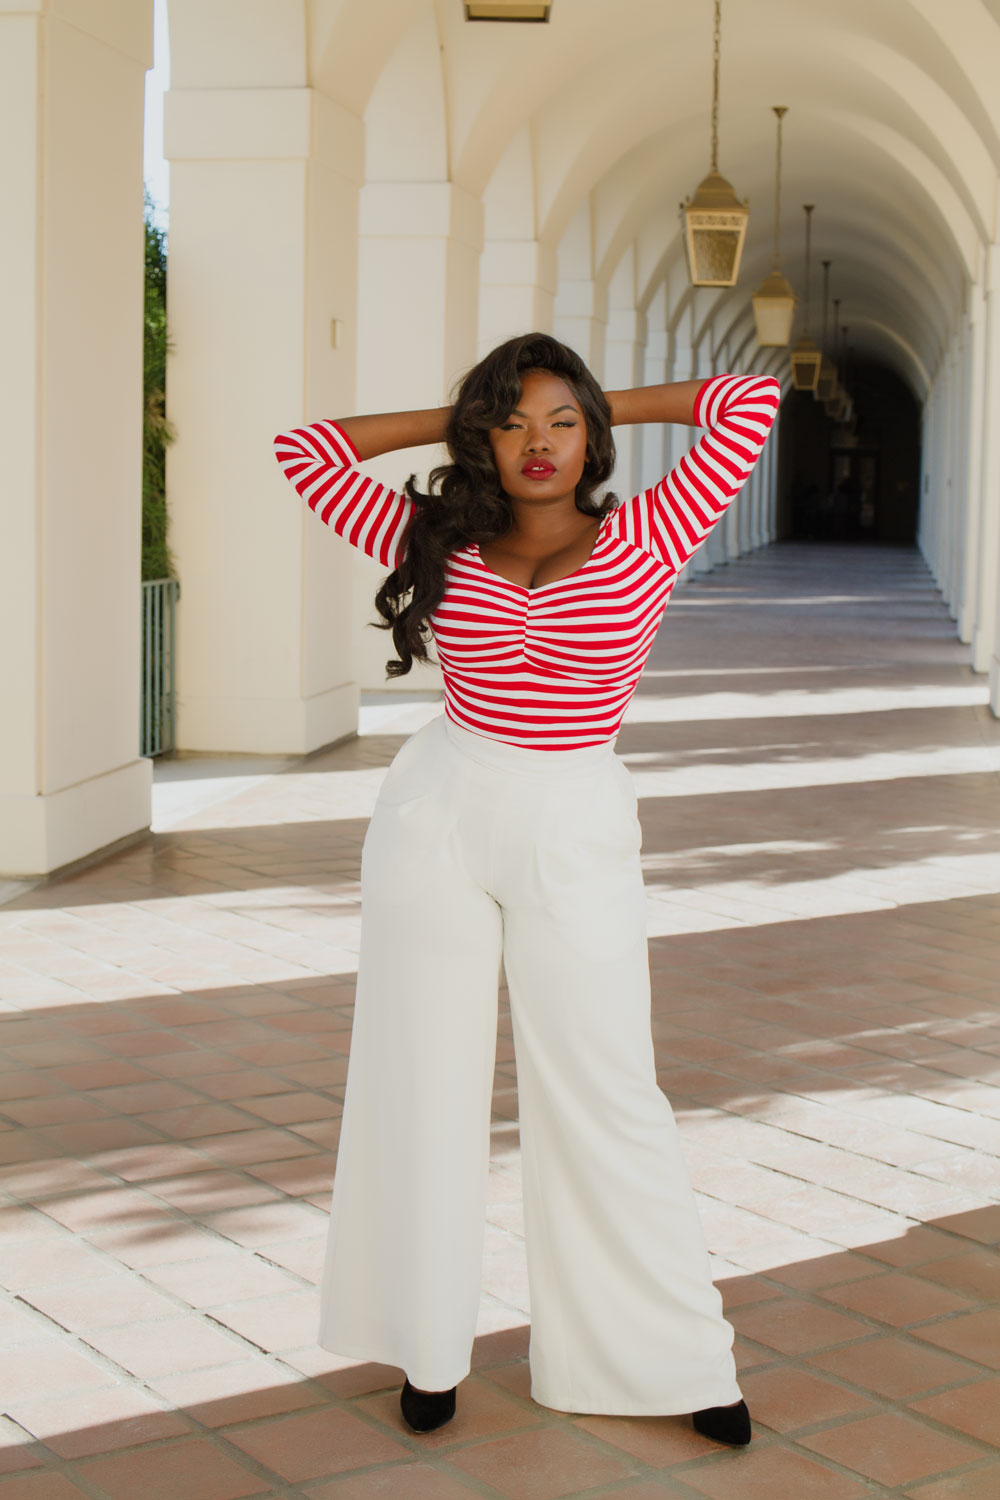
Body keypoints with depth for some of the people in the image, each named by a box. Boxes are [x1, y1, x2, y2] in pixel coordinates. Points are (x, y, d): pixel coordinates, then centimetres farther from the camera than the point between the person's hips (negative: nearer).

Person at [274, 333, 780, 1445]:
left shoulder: (644, 543, -4)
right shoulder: (440, 550, 1)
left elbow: (751, 403, -7)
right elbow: (305, 452, 6)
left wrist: (609, 406, 5)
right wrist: (452, 420, 9)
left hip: (575, 834, -2)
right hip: (437, 817, 2)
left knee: (605, 1096, 3)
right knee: (423, 1084, 9)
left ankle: (670, 1357, 17)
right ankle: (427, 1342, 25)